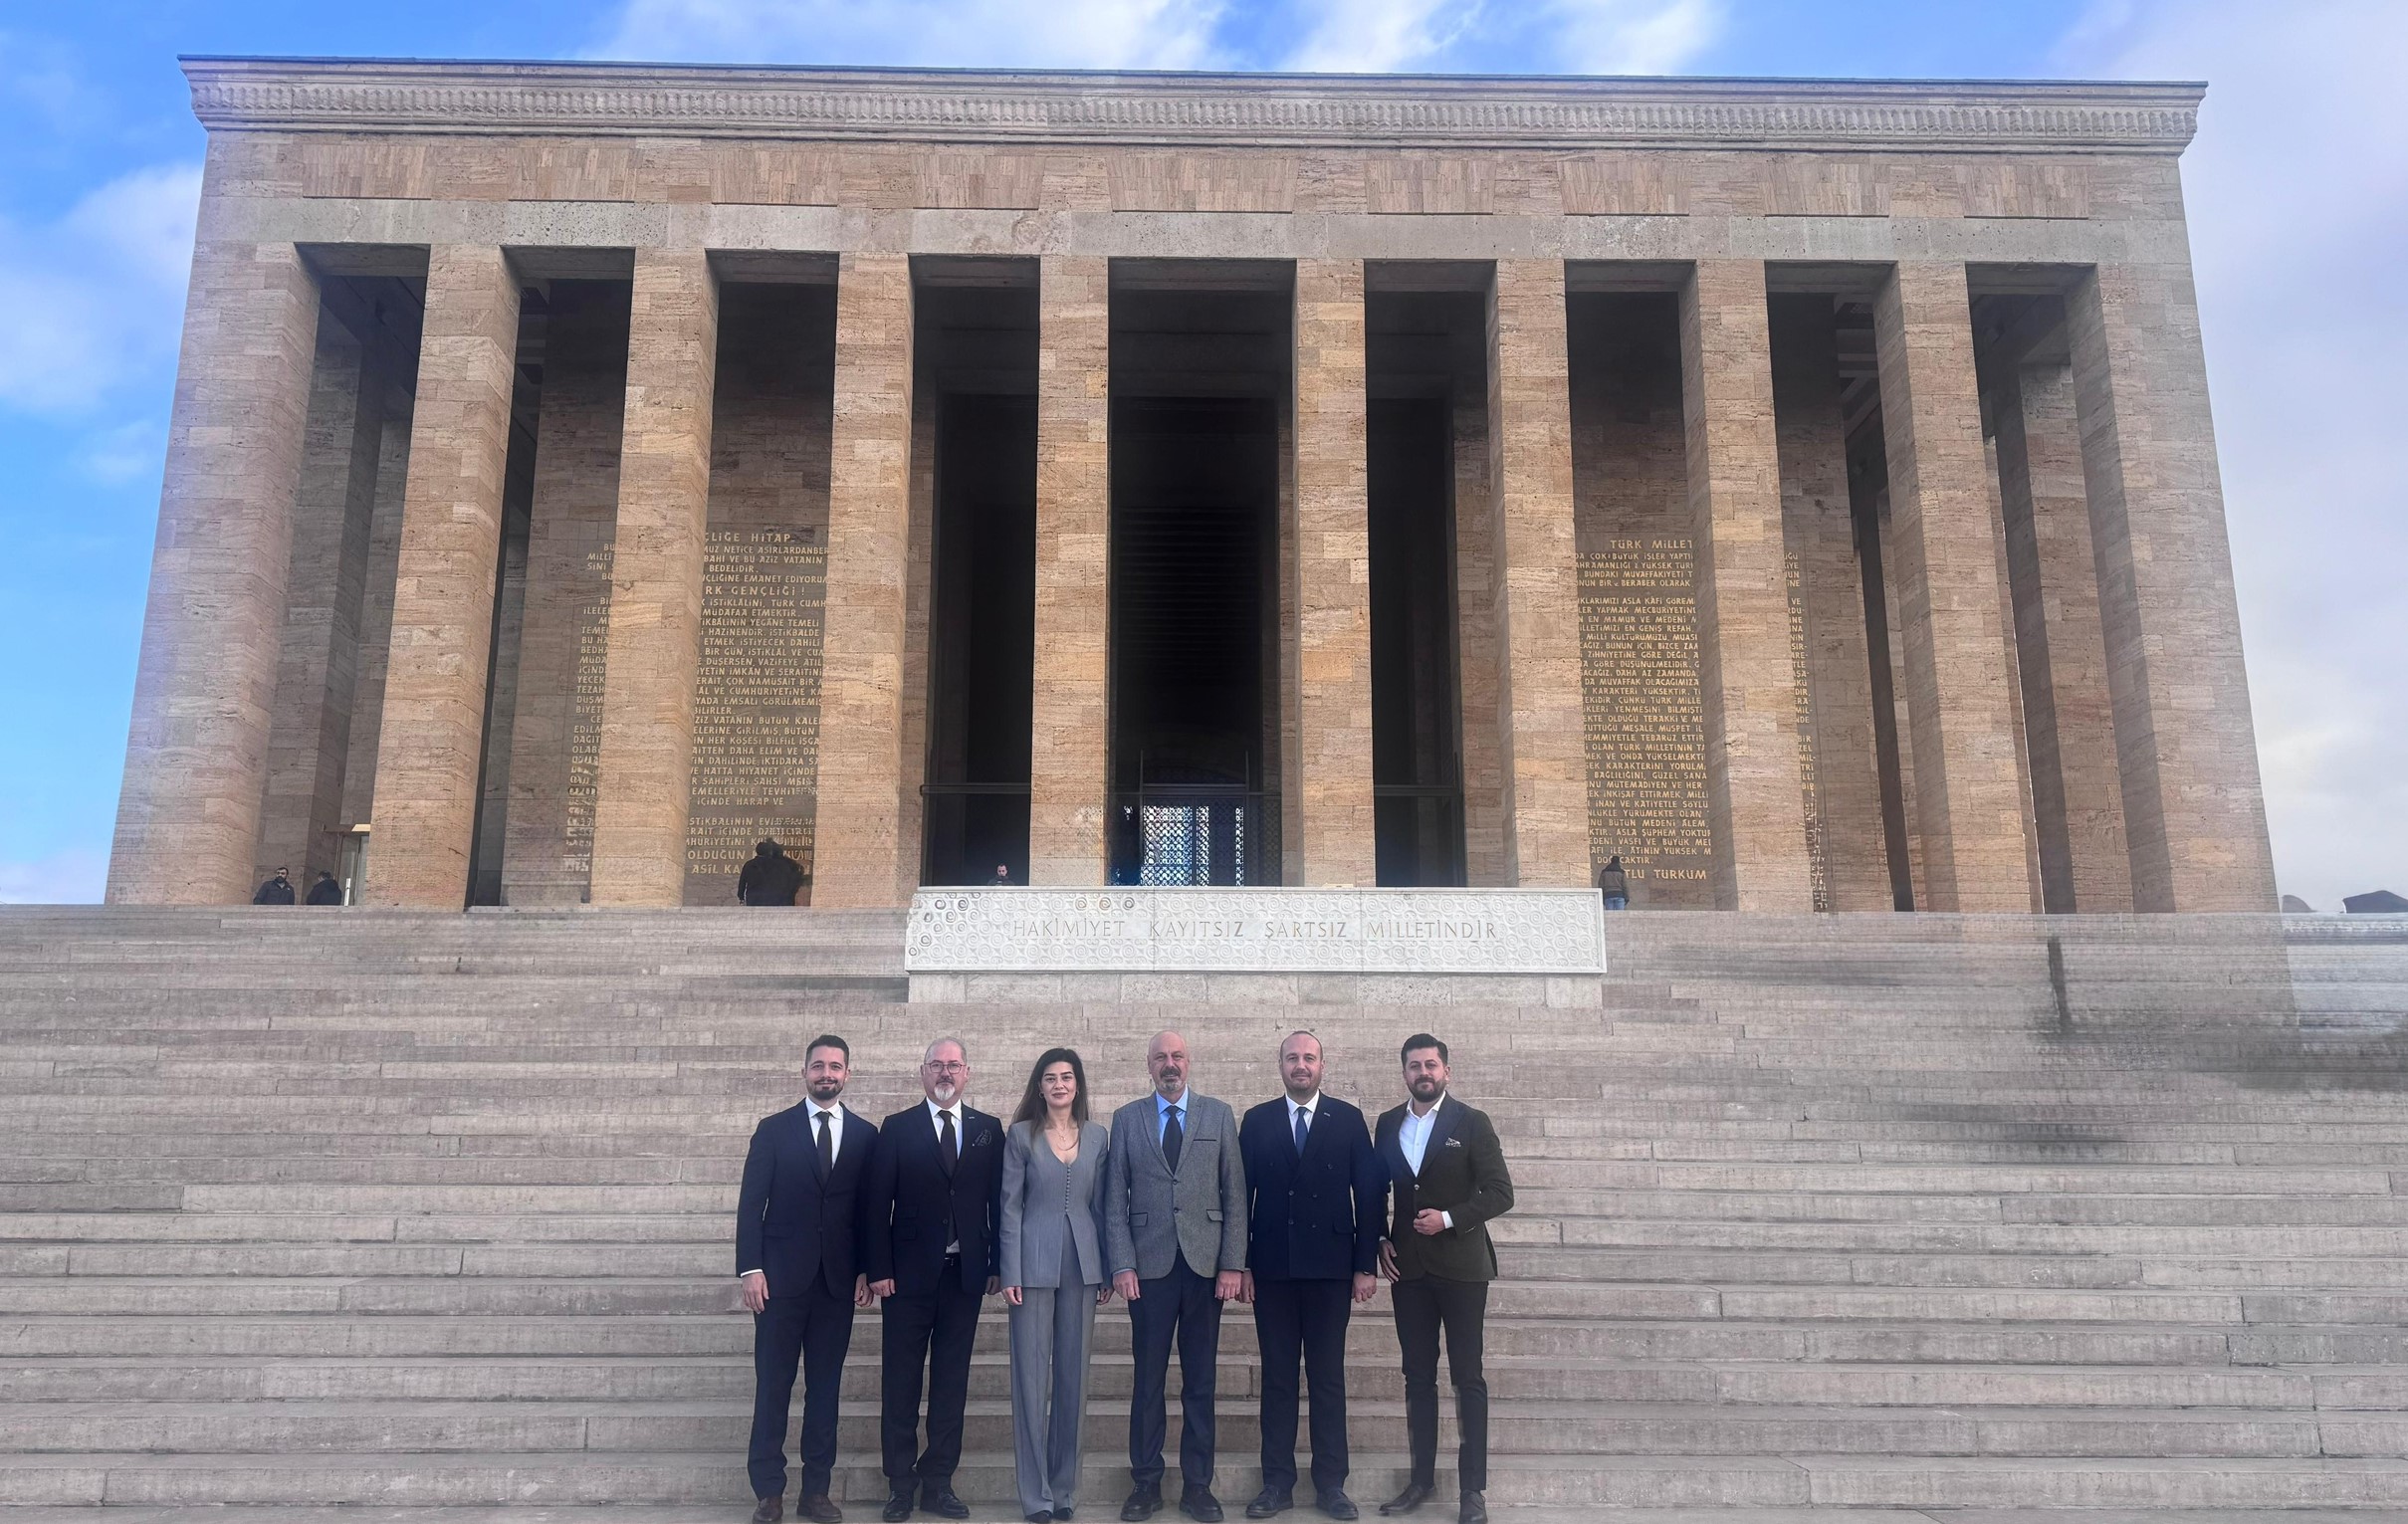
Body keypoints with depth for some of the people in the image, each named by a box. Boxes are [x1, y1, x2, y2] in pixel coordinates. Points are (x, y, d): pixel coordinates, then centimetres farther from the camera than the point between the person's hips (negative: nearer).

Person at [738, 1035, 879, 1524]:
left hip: (838, 1280, 2)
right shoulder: (774, 1129, 2)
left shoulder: (865, 1134, 6)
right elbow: (751, 1203, -1)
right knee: (773, 1386, 2)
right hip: (782, 1276, -1)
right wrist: (751, 1269, -9)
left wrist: (865, 1271, 1)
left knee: (825, 1387, 6)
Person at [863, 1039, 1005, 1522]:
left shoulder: (989, 1129, 6)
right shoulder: (897, 1128, 1)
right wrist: (878, 1269, -7)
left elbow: (997, 1201, 6)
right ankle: (900, 1485, 14)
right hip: (909, 1273, -1)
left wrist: (997, 1264, 1)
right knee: (900, 1382, 4)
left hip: (965, 1274, 2)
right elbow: (877, 1204, -2)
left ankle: (938, 1483, 15)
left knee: (952, 1382, 7)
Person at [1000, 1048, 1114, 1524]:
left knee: (1074, 1375, 7)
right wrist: (1011, 1273, -7)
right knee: (1032, 1376, 0)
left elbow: (1100, 1205, 9)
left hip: (1082, 1265, 3)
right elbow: (1011, 1206, -2)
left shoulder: (1097, 1136, 7)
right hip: (1035, 1263, -3)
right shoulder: (1021, 1135, 0)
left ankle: (1065, 1485, 18)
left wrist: (1108, 1271, 6)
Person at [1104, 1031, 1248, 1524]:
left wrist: (1233, 1263, -3)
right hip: (1150, 1265, 0)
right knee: (1148, 1381, 5)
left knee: (1200, 1382, 7)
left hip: (1205, 1263, 0)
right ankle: (1146, 1483, 16)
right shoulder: (1126, 1119, 6)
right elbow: (1115, 1200, 3)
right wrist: (1122, 1265, -5)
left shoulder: (1219, 1115, 6)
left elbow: (1235, 1195, 3)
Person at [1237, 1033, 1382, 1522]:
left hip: (1330, 1268, -1)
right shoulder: (1256, 1121, 6)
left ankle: (1331, 1484, 13)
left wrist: (1365, 1265, -2)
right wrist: (1241, 1264, 0)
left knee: (1329, 1376, 5)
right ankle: (1277, 1483, 14)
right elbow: (1242, 1195, 5)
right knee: (1277, 1376, 6)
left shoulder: (1348, 1119, 3)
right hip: (1273, 1268, 1)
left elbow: (1370, 1193, 2)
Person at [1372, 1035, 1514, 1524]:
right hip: (1407, 1266, 4)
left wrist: (1449, 1218, -16)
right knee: (1418, 1375, 10)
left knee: (1467, 1377, 2)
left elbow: (1500, 1193, -7)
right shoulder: (1387, 1124, 7)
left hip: (1460, 1265, -4)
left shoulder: (1472, 1122, -5)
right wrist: (1379, 1241, 2)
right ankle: (1422, 1478, 19)